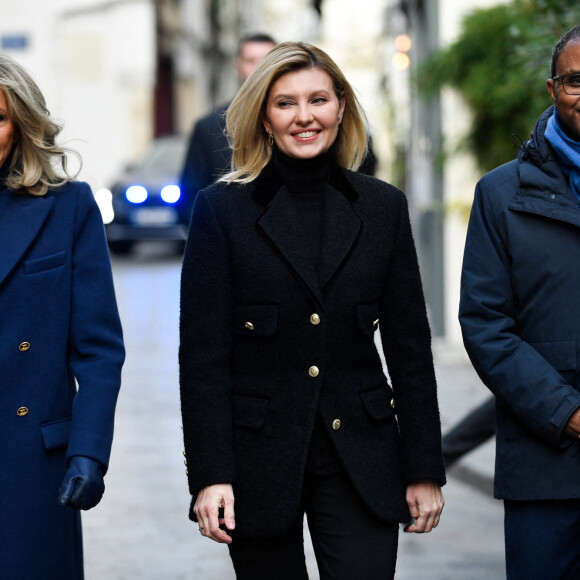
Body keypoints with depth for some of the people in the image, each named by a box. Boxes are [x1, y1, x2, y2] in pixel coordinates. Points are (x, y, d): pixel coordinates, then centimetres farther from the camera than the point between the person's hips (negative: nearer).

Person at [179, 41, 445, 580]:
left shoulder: (383, 207, 6)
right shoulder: (222, 208, -1)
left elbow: (410, 347, 8)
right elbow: (202, 352, -4)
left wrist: (425, 469, 5)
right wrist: (209, 475, -11)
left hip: (360, 459, 2)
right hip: (258, 459, -1)